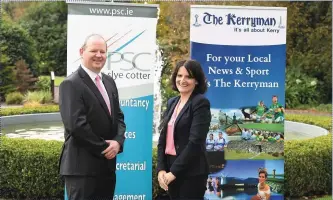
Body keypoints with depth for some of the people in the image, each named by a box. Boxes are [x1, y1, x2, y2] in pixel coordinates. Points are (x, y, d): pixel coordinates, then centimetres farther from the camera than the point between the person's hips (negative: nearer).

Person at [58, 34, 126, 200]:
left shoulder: (109, 82, 14)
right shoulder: (71, 84, -11)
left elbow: (118, 116, 14)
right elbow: (76, 124, -19)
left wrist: (118, 141, -6)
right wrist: (103, 148, -12)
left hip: (107, 165, 8)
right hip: (82, 166, -8)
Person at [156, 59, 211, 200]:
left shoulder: (200, 103, -10)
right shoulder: (172, 102, 10)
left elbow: (195, 142, -17)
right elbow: (162, 138, 8)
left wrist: (174, 171, -16)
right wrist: (161, 169, -4)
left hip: (191, 172, -6)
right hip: (170, 169, 6)